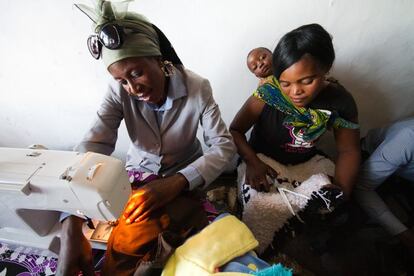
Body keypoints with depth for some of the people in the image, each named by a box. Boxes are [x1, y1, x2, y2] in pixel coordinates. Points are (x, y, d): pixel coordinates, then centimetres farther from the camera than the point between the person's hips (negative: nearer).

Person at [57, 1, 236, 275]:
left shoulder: (197, 87, -20)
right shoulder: (119, 91, -15)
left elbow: (224, 146, -21)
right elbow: (92, 147, -23)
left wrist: (176, 183, -36)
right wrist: (71, 227, -36)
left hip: (183, 176, -1)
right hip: (139, 173, 2)